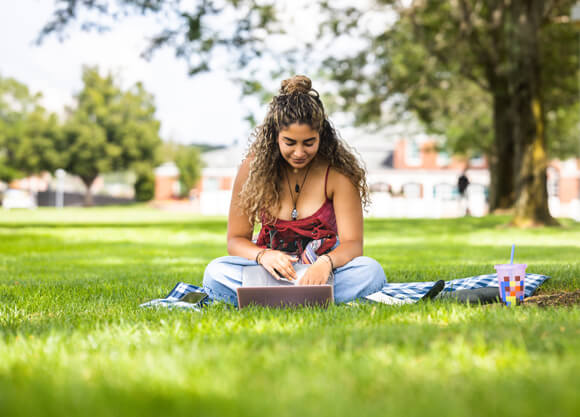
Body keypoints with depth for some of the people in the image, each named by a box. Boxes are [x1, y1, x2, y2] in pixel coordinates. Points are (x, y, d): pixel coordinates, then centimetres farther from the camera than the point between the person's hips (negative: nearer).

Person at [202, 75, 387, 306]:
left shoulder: (338, 172, -10)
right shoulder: (253, 168, -7)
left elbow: (352, 242, -13)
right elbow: (236, 239, -3)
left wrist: (326, 262, -38)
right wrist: (263, 255, -28)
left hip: (322, 271, 0)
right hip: (274, 270, 1)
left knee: (371, 271, -32)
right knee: (215, 273, -28)